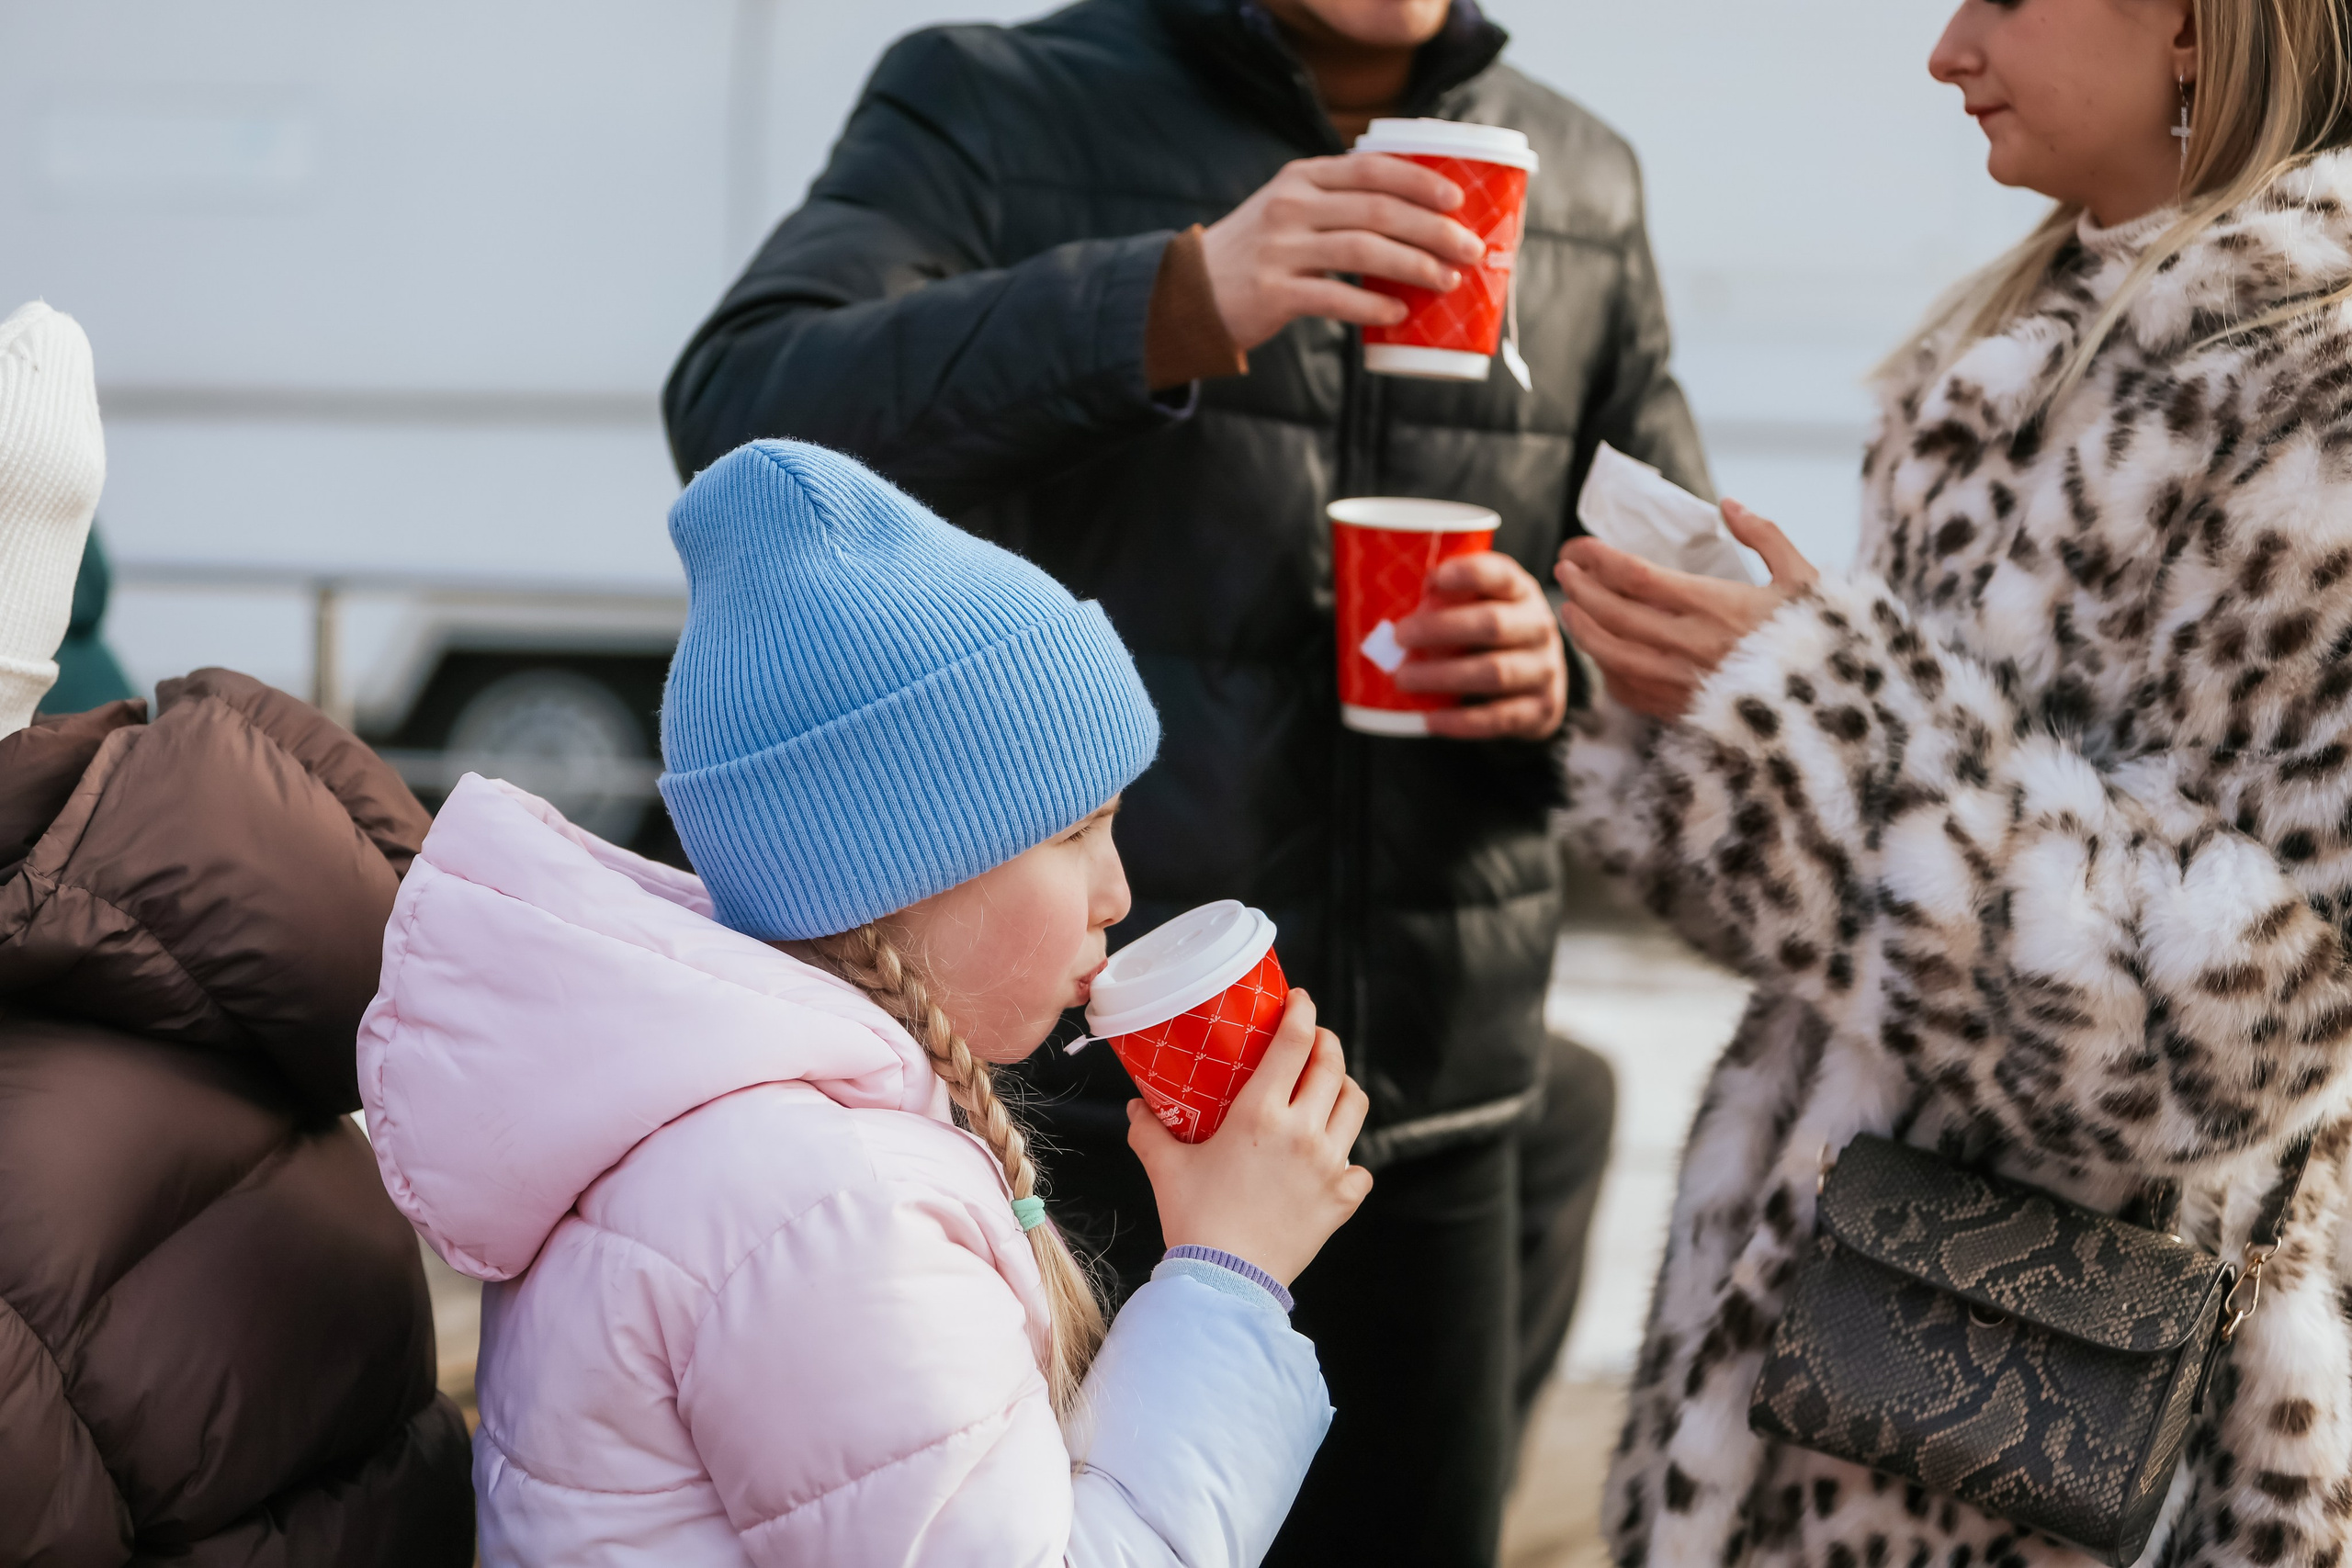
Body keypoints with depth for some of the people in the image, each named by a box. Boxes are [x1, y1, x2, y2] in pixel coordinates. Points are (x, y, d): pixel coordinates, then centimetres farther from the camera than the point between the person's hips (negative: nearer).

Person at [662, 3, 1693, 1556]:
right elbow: (741, 414, -20)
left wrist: (1565, 670, -10)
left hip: (1433, 1123, 4)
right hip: (1070, 1095, -3)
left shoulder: (1586, 186, 9)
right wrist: (1181, 302, -33)